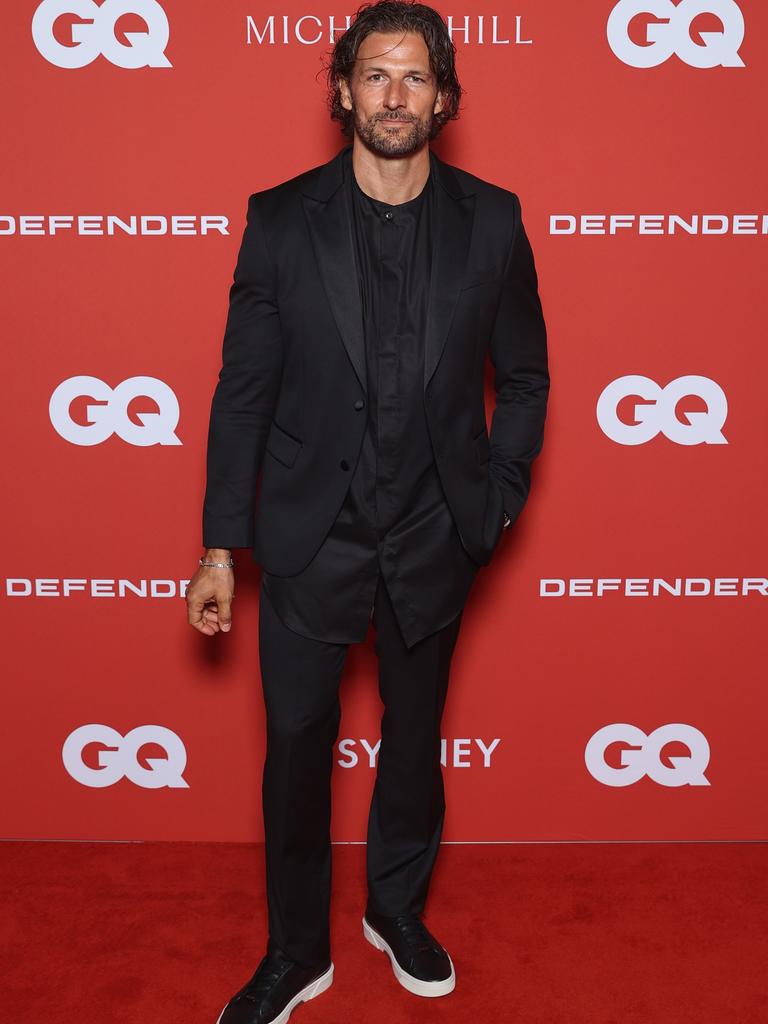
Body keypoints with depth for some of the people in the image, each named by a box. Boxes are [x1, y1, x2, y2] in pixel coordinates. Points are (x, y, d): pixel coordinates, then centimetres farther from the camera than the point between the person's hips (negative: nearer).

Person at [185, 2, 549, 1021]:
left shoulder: (491, 220, -2)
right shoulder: (280, 219, -5)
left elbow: (524, 377, 8)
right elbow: (244, 389, -3)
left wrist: (497, 499, 1)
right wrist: (221, 545, -4)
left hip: (433, 542, 2)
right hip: (311, 537, -1)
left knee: (415, 738, 19)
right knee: (296, 750, 10)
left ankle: (398, 909, 44)